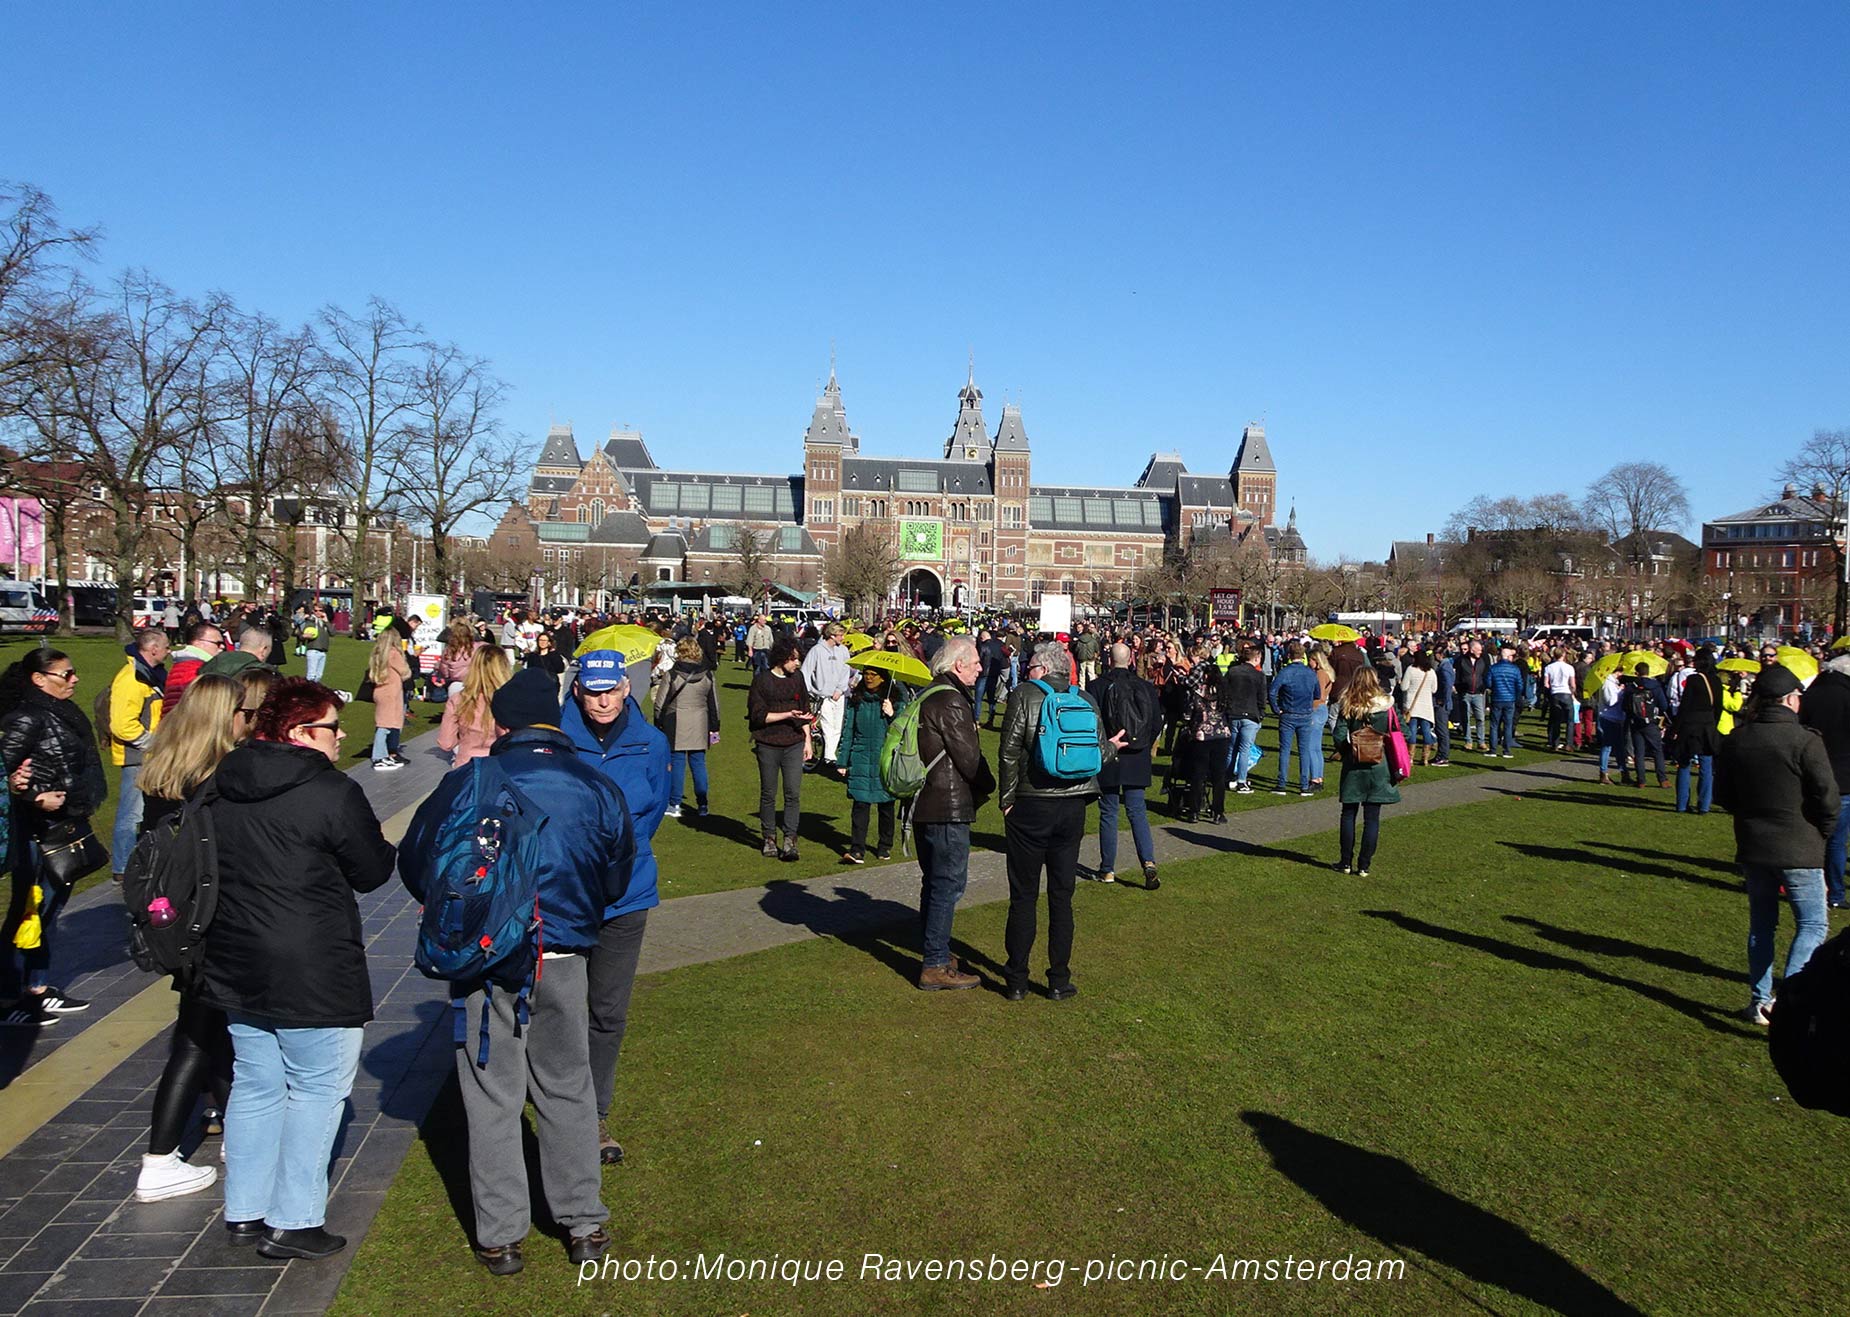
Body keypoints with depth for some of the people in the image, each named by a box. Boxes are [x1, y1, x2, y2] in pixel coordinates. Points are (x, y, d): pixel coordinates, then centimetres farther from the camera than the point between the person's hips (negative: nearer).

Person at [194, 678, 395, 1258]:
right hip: (310, 971, -7)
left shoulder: (221, 785, 4)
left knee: (255, 1084, 19)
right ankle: (292, 1222, 10)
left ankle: (244, 1212, 27)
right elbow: (372, 871, -9)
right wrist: (381, 843, 10)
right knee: (317, 1090, 5)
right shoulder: (333, 792, -18)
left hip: (236, 964, 8)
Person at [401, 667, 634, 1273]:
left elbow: (415, 865, 1)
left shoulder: (465, 786, -10)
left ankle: (500, 1236, 20)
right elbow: (616, 881, 7)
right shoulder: (598, 787, -5)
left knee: (492, 1096, 11)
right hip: (564, 959, 2)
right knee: (568, 1089, 17)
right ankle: (584, 1223, 25)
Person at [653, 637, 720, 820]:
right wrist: (714, 728, 16)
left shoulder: (670, 675, -7)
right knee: (699, 763, 9)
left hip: (676, 726, -3)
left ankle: (674, 805, 8)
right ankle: (702, 805, 11)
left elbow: (660, 704, -4)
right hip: (700, 726, 3)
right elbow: (714, 704, 9)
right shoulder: (708, 676, 3)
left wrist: (658, 725, 7)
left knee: (676, 762, 4)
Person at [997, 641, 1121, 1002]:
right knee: (1062, 896, 11)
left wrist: (1007, 800, -3)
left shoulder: (1025, 695, -7)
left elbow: (1009, 752, -12)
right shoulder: (1086, 700, 4)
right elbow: (1099, 752, 5)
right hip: (1073, 806, 3)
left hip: (1031, 806, -3)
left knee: (1024, 896, 5)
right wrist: (1112, 747, 28)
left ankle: (1017, 982, 10)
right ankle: (1060, 981, 15)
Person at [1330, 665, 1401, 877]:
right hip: (1378, 767, -1)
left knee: (1348, 814, 12)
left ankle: (1346, 862, 15)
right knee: (1372, 818, 5)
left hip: (1353, 766, 1)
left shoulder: (1346, 706, -5)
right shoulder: (1386, 706, -5)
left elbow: (1339, 736, -7)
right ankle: (1363, 865, 6)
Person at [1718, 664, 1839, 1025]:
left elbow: (1723, 792, 10)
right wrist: (1821, 834, 3)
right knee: (1813, 923, 5)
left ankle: (1760, 1000, 20)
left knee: (1761, 924, 16)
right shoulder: (1805, 741, -15)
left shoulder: (1736, 740, 2)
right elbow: (1828, 799, -14)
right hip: (1798, 849, -5)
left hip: (1752, 846, 5)